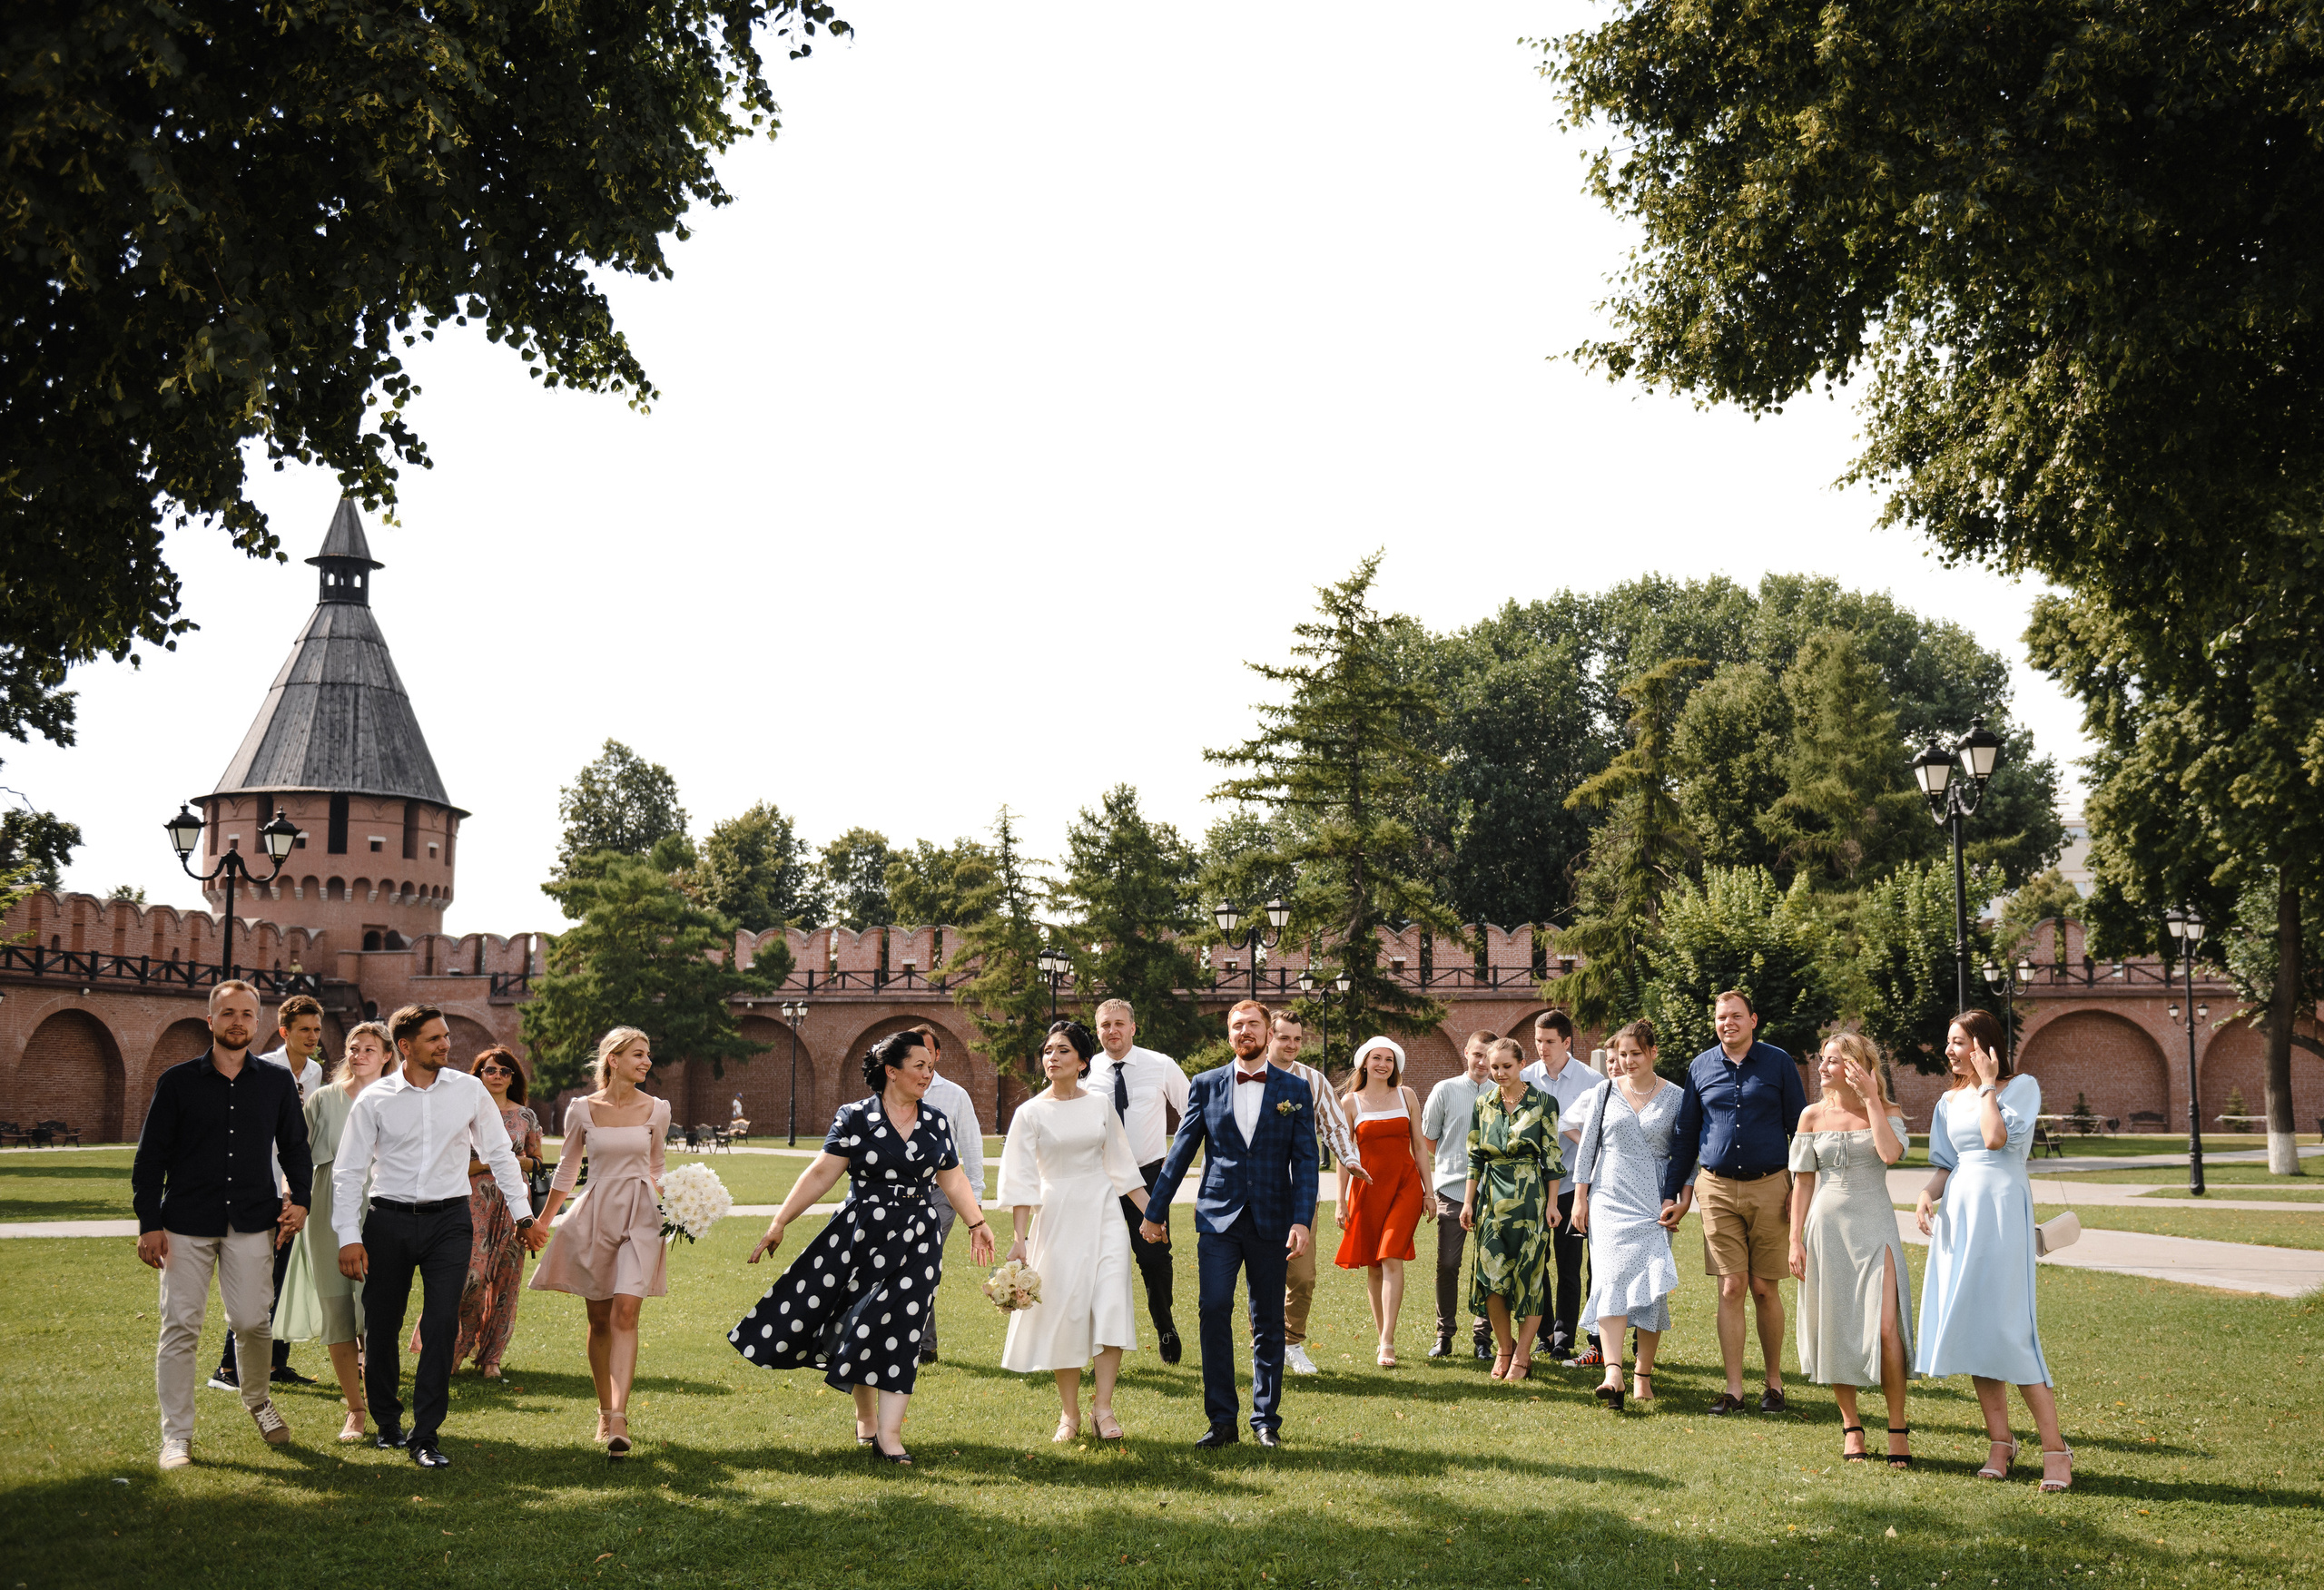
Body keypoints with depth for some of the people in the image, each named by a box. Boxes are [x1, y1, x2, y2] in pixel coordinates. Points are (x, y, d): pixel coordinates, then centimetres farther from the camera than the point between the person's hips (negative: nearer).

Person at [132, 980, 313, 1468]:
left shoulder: (277, 1082, 9)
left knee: (252, 1320, -1)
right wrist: (149, 1223, -3)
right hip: (187, 1222, -1)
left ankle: (257, 1400, 28)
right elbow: (150, 1157, 4)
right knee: (180, 1327, -2)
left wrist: (299, 1199, 2)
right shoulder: (178, 1081, 3)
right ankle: (177, 1436, 7)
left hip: (252, 1222, 1)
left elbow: (294, 1148, 17)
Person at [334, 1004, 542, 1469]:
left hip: (449, 1221, 0)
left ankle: (425, 1436, -4)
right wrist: (349, 1236, -6)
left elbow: (499, 1154, 13)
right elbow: (348, 1171, 1)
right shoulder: (374, 1100, -1)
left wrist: (523, 1214, 12)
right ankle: (386, 1423, 26)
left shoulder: (469, 1090, 4)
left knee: (442, 1325, -9)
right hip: (389, 1220, 0)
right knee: (381, 1326, 6)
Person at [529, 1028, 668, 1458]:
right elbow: (567, 1169, 12)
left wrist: (669, 1209, 4)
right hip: (596, 1214, 1)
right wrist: (540, 1223, 16)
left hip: (641, 1216, -1)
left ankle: (619, 1422, -20)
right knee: (599, 1320, 7)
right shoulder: (582, 1110, 0)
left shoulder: (657, 1109, 4)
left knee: (625, 1313, -14)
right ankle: (605, 1413, 20)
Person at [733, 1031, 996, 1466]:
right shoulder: (855, 1117, -3)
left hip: (916, 1240, 2)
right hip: (860, 1234, -2)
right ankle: (865, 1415, 27)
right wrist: (778, 1224, -7)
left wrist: (977, 1223, 13)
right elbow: (821, 1174, -5)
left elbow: (952, 1179, 17)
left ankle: (888, 1434, -7)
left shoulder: (936, 1123, 8)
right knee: (860, 1326, 5)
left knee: (900, 1328, -6)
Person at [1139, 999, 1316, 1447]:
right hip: (1218, 1218, 0)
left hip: (1271, 1221, 0)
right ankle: (1221, 1420, -4)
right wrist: (1154, 1210, 9)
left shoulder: (1294, 1090, 4)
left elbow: (1305, 1160, 1)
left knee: (1268, 1322, 5)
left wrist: (1303, 1221, -10)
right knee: (1214, 1310, -11)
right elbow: (1180, 1153, 9)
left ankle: (1267, 1419, 16)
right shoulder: (1206, 1086, 6)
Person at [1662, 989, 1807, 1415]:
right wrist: (1670, 1194, 10)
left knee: (1765, 1288, 2)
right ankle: (1733, 1390, 2)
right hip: (1718, 1188, 2)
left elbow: (1800, 1128, 5)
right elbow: (1685, 1136, 14)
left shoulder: (1778, 1063, 3)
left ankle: (1774, 1384, 15)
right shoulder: (1701, 1067, 9)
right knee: (1731, 1288, -1)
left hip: (1770, 1187, -1)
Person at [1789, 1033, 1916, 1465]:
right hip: (1826, 1227, 2)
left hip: (1874, 1226, -2)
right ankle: (1851, 1426, 17)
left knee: (1885, 1328, -12)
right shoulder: (1813, 1116, 6)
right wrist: (1795, 1240, 3)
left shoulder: (1886, 1111, 2)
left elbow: (1890, 1153, -20)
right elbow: (1804, 1181, 8)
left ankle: (1898, 1427, 2)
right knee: (1835, 1329, 4)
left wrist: (1870, 1098, -13)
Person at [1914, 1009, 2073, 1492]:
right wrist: (1927, 1194, -1)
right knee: (1970, 1329, 3)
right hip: (1957, 1214, 6)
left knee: (2008, 1328, -12)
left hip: (2002, 1211, -6)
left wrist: (1987, 1084, -8)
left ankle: (2055, 1448, -8)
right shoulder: (1950, 1100, 16)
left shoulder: (2021, 1086, -1)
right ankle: (2000, 1441, 11)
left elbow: (1997, 1138, -16)